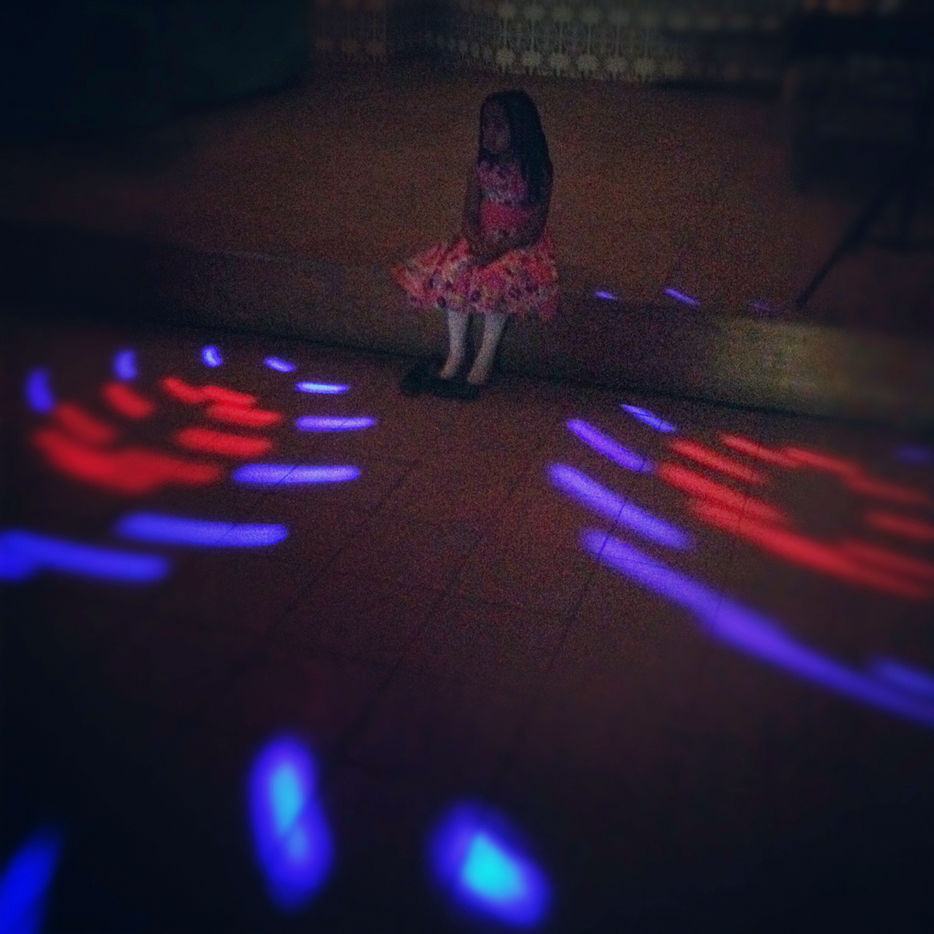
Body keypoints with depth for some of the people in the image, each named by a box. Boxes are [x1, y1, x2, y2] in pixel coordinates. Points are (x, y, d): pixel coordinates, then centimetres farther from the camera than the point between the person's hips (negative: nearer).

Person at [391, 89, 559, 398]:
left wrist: (498, 249, -25)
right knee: (452, 272, -24)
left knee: (498, 277, -34)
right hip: (482, 239, 4)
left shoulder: (537, 172, -8)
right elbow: (470, 215, 1)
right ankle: (456, 356, -20)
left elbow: (534, 227, -13)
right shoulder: (481, 167, 4)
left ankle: (486, 358, -23)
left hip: (521, 245, -4)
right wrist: (477, 245, -20)